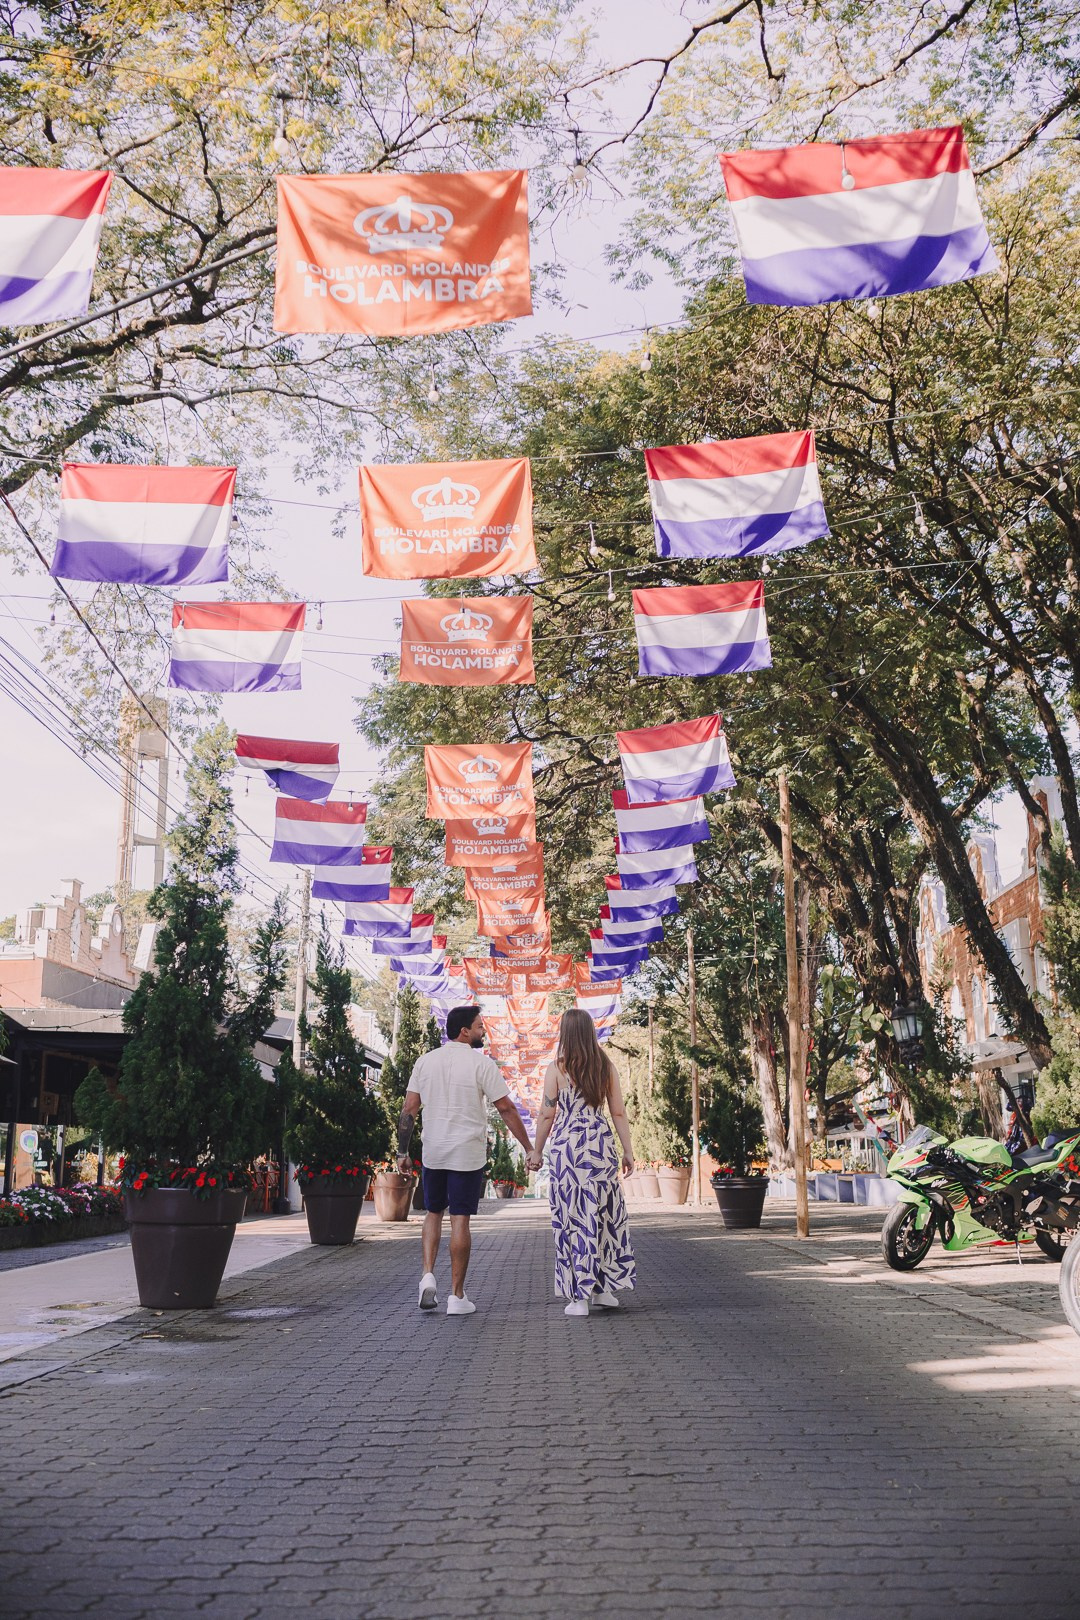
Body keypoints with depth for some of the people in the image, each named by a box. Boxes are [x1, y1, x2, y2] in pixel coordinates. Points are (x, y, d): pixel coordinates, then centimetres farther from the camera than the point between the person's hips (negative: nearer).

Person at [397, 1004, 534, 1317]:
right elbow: (506, 1108, -7)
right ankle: (457, 1296, 5)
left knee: (433, 1213, 19)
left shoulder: (425, 1062, 4)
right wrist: (529, 1149, 0)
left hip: (433, 1153, 4)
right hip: (467, 1154, -3)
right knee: (460, 1220, 1)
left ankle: (428, 1276, 3)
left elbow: (409, 1108, 4)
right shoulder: (481, 1064, -8)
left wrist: (402, 1152, 11)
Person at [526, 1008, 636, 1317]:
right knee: (605, 1212, 14)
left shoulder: (556, 1068, -5)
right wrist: (628, 1151, 10)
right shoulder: (606, 1066, 3)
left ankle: (580, 1297, 4)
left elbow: (547, 1115, -2)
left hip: (566, 1144, -2)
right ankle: (604, 1288, 19)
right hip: (600, 1143, 3)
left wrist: (536, 1152, 8)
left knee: (573, 1216, 3)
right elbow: (619, 1113, 4)